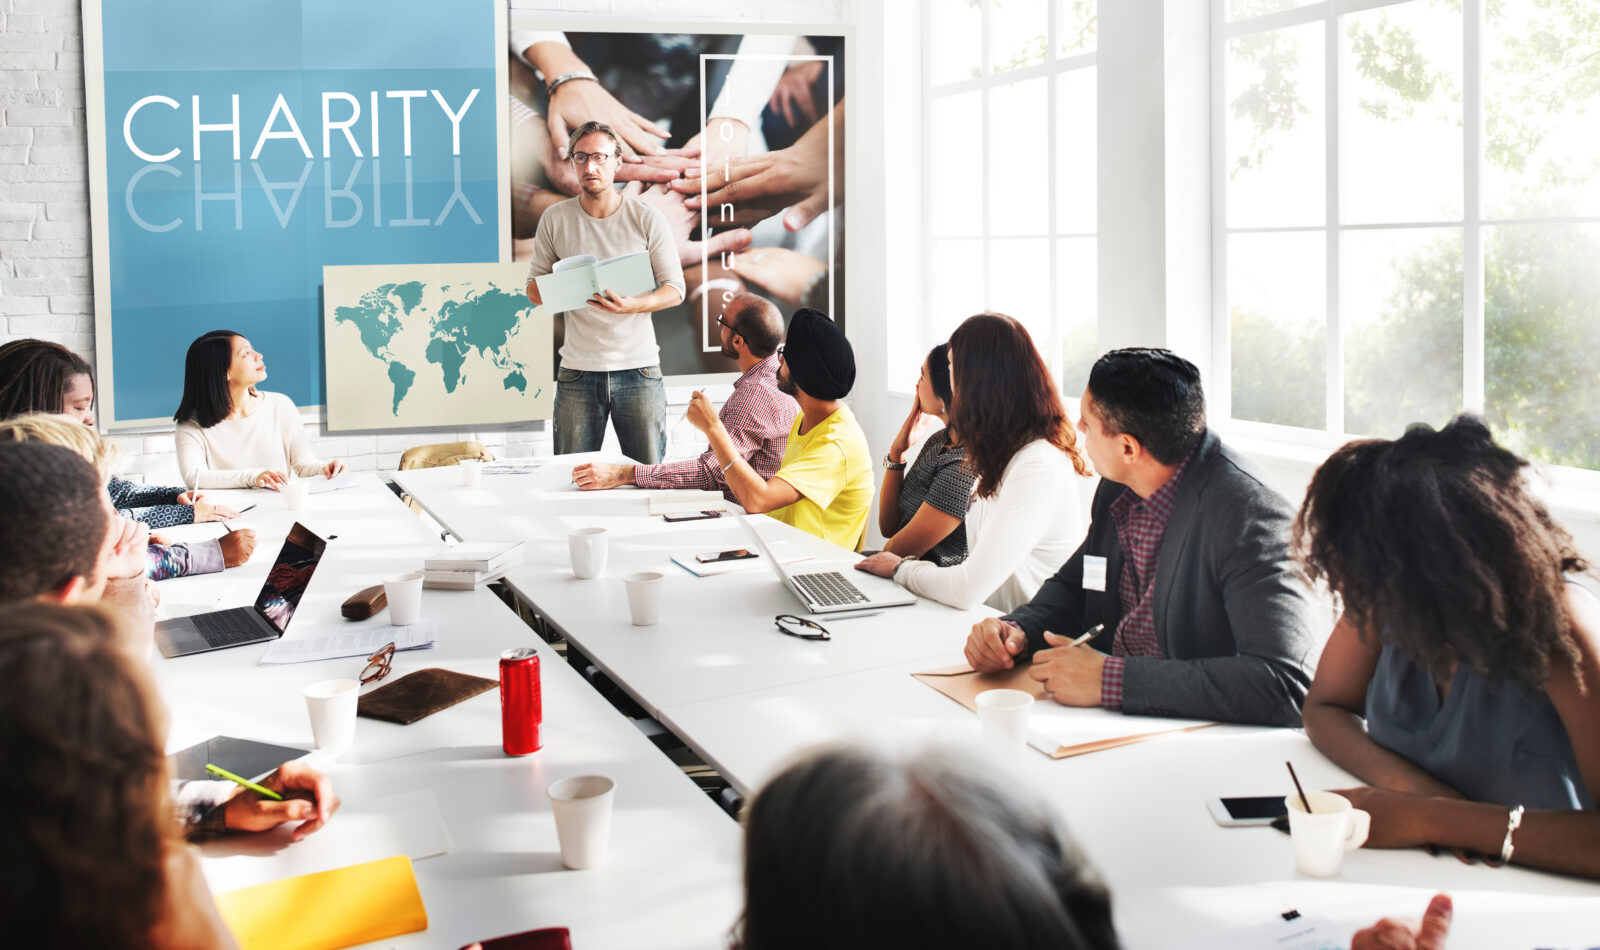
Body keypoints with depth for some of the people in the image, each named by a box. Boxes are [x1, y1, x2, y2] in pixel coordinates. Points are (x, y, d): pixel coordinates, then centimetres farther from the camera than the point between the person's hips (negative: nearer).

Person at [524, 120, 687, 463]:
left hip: (638, 369, -1)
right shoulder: (555, 219, 6)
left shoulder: (646, 218, 1)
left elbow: (675, 290, 2)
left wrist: (632, 305, -18)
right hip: (578, 371, 1)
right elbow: (534, 289, 11)